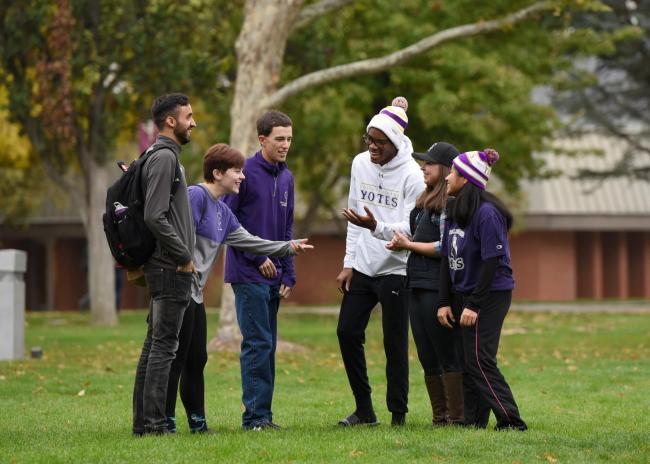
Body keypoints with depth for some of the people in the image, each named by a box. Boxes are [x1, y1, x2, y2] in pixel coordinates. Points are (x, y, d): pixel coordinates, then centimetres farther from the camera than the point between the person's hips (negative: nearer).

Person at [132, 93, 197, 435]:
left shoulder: (167, 157, 18)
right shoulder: (163, 158, -13)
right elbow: (155, 218, -22)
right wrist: (184, 257, -15)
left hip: (167, 268, 10)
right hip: (170, 268, -10)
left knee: (154, 344, 11)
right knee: (164, 345, -9)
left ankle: (143, 421, 14)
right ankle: (154, 423, -9)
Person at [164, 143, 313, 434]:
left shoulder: (223, 213, 17)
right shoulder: (196, 196, -12)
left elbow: (248, 242, 20)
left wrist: (289, 247, 16)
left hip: (194, 294, 10)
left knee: (196, 359, 12)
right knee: (177, 358, -7)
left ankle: (197, 423, 19)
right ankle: (167, 422, -3)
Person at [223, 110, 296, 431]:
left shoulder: (286, 177, 13)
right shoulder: (244, 173, -9)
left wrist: (288, 274, 12)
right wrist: (258, 258, -12)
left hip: (273, 277, 7)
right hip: (248, 274, -7)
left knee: (267, 345, 8)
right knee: (258, 343, -10)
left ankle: (263, 415, 12)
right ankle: (255, 415, -8)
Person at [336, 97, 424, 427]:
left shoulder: (411, 175, -14)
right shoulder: (361, 164, 4)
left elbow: (411, 229, -18)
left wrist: (375, 227, -35)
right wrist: (348, 263, 9)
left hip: (396, 269, -6)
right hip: (362, 267, 6)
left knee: (394, 343, -4)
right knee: (347, 332, 3)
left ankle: (398, 414, 5)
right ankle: (364, 409, 14)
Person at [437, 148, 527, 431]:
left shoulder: (487, 213, -17)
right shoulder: (455, 212, 10)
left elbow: (492, 261, -20)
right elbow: (447, 259, 12)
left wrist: (474, 305, -20)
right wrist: (444, 302, 5)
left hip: (490, 295, -9)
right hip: (462, 296, 9)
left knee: (479, 360, -12)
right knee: (468, 362, 7)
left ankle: (511, 421, -9)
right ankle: (473, 422, 11)